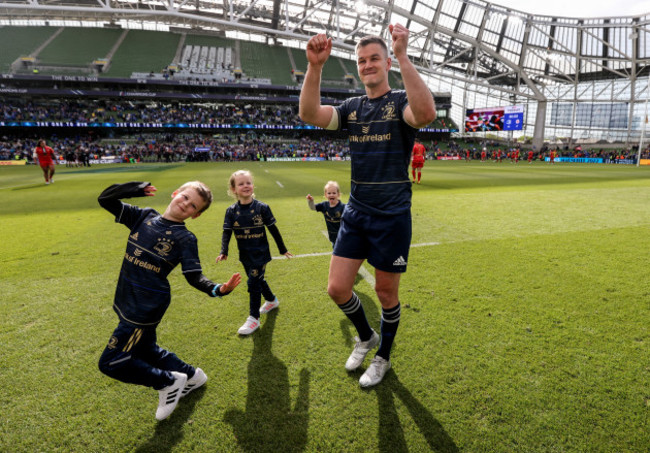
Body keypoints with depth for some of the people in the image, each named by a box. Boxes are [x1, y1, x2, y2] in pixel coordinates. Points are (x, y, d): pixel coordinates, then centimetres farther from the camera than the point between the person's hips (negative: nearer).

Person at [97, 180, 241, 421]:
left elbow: (194, 277, -16)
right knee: (144, 351, 24)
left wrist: (218, 289, -33)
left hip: (147, 307, -7)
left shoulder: (185, 238, -14)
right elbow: (105, 199, 3)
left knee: (111, 363, -4)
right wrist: (136, 188, -10)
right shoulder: (145, 216, 2)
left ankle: (168, 382, 15)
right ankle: (191, 375, 43)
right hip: (128, 300, 8)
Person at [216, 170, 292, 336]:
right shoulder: (231, 211, -5)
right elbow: (226, 233, -6)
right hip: (245, 255, 4)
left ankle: (253, 318, 6)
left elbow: (273, 229, -4)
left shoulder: (262, 207, -11)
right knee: (258, 280, 19)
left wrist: (283, 249, 2)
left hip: (260, 253, -4)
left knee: (254, 282, -7)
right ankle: (272, 300, 45)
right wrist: (223, 252, -21)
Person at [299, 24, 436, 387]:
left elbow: (426, 114, -30)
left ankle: (384, 358, 35)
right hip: (356, 212, 5)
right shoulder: (353, 107, 8)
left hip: (392, 216, -4)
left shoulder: (401, 101, -5)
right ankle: (366, 337, 34)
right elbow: (309, 114, -8)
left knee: (386, 293, 9)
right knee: (337, 288, 3)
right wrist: (315, 66, -20)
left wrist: (403, 57, -31)